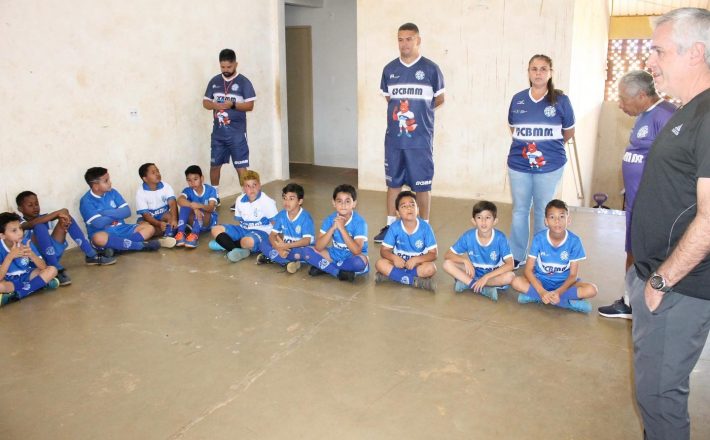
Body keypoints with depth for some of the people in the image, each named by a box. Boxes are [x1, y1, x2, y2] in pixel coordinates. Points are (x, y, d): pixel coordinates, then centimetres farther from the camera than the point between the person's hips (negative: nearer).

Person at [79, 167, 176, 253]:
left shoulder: (112, 192, 3)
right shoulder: (86, 201, -11)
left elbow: (127, 212, -3)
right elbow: (99, 223, -22)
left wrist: (107, 213, -15)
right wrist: (117, 214, -7)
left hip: (121, 229, 5)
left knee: (149, 228, -9)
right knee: (98, 238, -41)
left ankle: (116, 246, -30)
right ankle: (142, 245, -33)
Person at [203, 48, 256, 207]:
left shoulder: (243, 82, -5)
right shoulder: (214, 81, 8)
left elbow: (250, 105, -8)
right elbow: (205, 102, 10)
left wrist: (232, 105, -22)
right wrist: (215, 105, -12)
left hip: (237, 133, -5)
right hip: (218, 132, 5)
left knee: (241, 166, -3)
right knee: (215, 164, 13)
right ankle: (214, 197, 28)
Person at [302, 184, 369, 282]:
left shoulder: (359, 222, -19)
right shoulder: (330, 219, -8)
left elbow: (356, 251, -30)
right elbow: (318, 247, -16)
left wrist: (342, 228, -32)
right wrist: (333, 228, -28)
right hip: (335, 255, 4)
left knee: (360, 261, -38)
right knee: (308, 251, -13)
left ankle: (324, 267, -16)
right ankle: (340, 272, -16)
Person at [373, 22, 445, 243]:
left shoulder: (430, 69, -3)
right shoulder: (390, 69, 7)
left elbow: (439, 99, 7)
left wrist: (419, 110, 6)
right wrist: (401, 111, 8)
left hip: (420, 139, -3)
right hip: (394, 138, 3)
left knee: (422, 185, 4)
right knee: (393, 182, 12)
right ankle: (390, 226, 24)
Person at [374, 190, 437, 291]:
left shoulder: (425, 227, -14)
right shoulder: (394, 227, -11)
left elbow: (433, 254, -13)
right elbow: (384, 250, -8)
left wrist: (416, 259, -29)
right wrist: (394, 257, -30)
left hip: (418, 263, -1)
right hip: (399, 262, 1)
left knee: (430, 268, -32)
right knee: (380, 264, -25)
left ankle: (390, 274, -23)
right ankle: (416, 281, -26)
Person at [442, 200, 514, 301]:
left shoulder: (500, 238, -19)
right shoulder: (468, 236, -14)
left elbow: (510, 264, -26)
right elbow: (448, 255, -10)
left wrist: (486, 277, -32)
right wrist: (465, 260, -28)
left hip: (493, 274, -2)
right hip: (474, 272, 2)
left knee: (510, 276, -33)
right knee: (447, 264, -21)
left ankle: (467, 283, -23)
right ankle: (485, 289, -27)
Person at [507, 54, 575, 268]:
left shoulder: (560, 100, -3)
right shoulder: (518, 99, 4)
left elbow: (569, 132, 8)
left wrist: (550, 146, 14)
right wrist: (526, 144, 7)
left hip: (549, 165, -2)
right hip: (519, 164, 2)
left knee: (543, 212, 8)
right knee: (519, 210, 9)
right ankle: (516, 256, 21)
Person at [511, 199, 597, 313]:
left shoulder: (574, 241, -15)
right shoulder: (539, 238, -15)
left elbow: (573, 275, -12)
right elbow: (528, 269, -16)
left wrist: (558, 292, -30)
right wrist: (542, 291, -31)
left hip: (563, 282, 1)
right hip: (541, 280, 0)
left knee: (591, 290, -27)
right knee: (516, 282, -29)